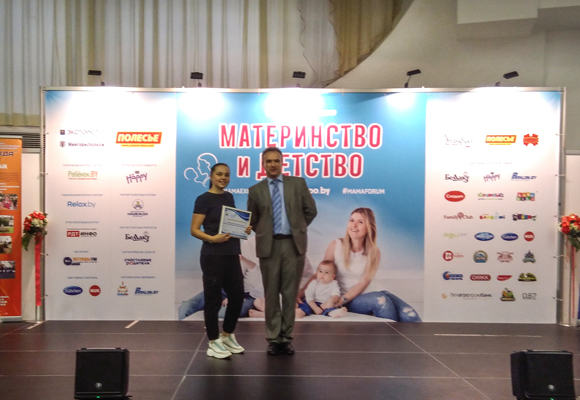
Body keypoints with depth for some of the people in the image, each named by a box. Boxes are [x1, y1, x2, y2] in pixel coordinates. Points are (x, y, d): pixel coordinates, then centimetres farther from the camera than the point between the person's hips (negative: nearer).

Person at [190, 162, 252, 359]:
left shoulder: (229, 197, 12)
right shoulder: (204, 199, -8)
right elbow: (194, 230, -10)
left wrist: (244, 229, 1)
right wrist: (211, 238, -26)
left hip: (232, 254, 7)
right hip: (212, 256, -7)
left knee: (237, 296, 10)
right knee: (213, 299, 2)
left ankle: (227, 336, 30)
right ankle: (213, 343, 16)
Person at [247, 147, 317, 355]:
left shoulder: (298, 183, 4)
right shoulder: (256, 190, 5)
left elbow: (310, 210, 8)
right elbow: (252, 220, 13)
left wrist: (298, 229, 10)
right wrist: (264, 234, 7)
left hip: (293, 244, 0)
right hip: (269, 246, 0)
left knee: (290, 293, 5)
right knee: (271, 293, 6)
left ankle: (286, 337, 17)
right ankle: (273, 338, 17)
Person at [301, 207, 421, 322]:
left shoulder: (374, 252, -1)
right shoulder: (336, 246, -4)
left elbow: (363, 283, -9)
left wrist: (339, 301, -21)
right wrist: (301, 292, -10)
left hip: (365, 296, 2)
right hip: (346, 302, -2)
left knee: (409, 316, -25)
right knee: (379, 299, -33)